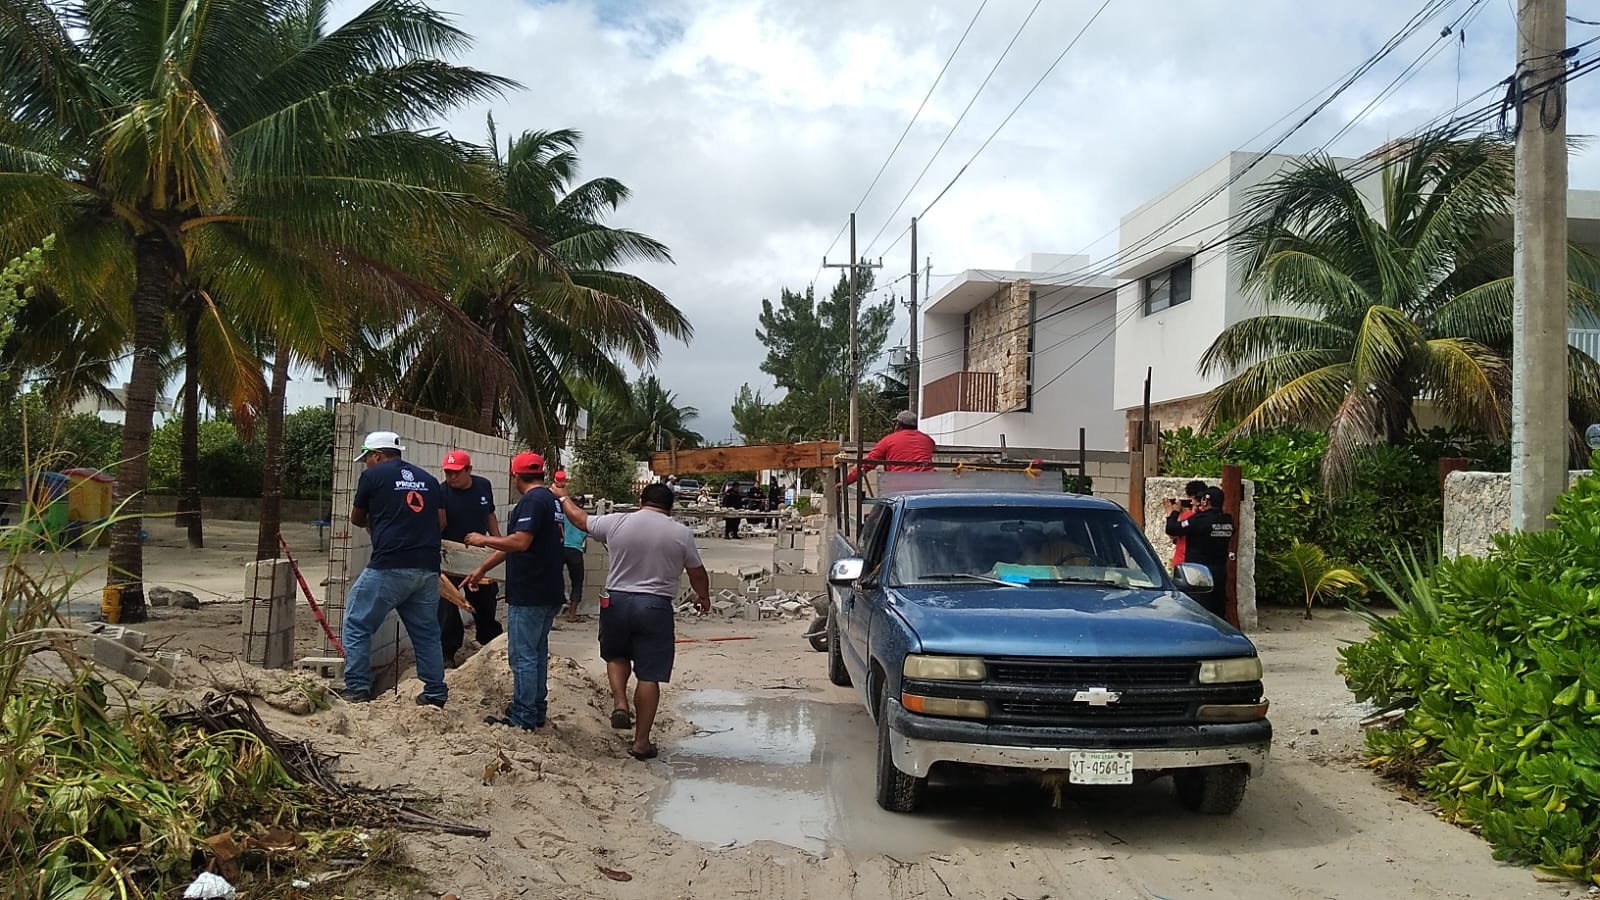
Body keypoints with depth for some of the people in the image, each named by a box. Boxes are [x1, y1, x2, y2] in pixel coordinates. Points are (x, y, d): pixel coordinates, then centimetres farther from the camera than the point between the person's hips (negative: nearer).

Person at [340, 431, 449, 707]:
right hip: (428, 568, 5)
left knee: (357, 624, 9)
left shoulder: (373, 475, 4)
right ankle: (435, 693, 15)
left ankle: (357, 688, 7)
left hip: (388, 567, -5)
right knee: (426, 632, 14)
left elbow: (356, 518, 18)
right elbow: (441, 523, 17)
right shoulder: (428, 479, 16)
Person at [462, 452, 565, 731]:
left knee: (523, 655, -2)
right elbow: (514, 545, 20)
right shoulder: (552, 500, 16)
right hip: (548, 593, 10)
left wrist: (484, 540, -11)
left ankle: (523, 717, 4)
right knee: (538, 652, 17)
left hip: (528, 595, -10)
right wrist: (482, 568, 24)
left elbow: (520, 542, -26)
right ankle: (537, 711, 24)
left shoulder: (532, 501, -15)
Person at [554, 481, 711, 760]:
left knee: (616, 655, 27)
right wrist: (704, 596, 29)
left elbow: (579, 518, 15)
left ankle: (620, 703, 5)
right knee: (649, 675, 4)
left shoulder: (617, 523, 0)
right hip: (656, 607, -1)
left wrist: (563, 497, 35)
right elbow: (697, 572, 9)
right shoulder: (681, 533, -1)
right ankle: (641, 741, 8)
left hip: (617, 601, 2)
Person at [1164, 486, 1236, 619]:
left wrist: (1174, 512, 4)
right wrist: (1198, 514, 18)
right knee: (1218, 612, 13)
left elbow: (1172, 529, -13)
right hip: (1221, 572, 7)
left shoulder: (1200, 520, -18)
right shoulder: (1228, 521, 2)